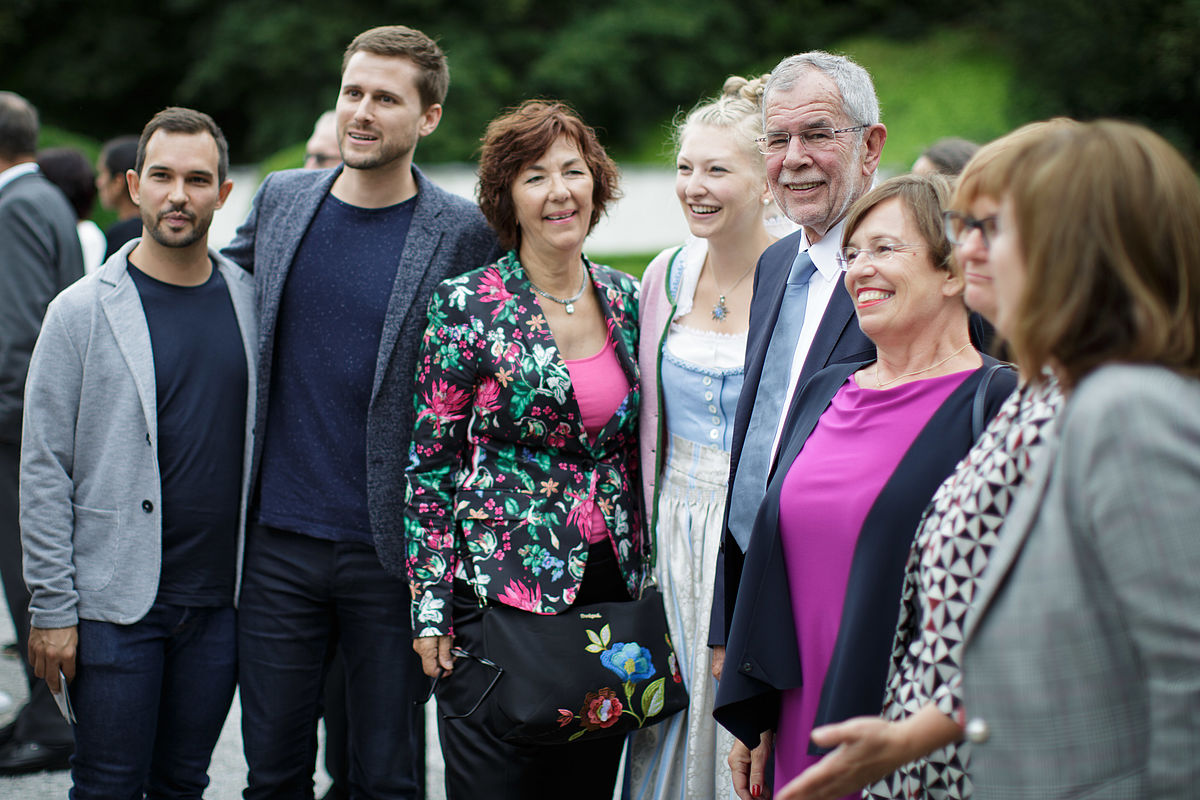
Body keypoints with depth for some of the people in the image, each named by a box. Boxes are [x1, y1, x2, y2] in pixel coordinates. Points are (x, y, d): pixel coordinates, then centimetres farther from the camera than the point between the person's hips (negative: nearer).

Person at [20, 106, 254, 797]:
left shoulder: (251, 301, 6)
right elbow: (45, 471, -5)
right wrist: (52, 608, -8)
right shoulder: (82, 312, -5)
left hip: (220, 601, 3)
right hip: (116, 605, -3)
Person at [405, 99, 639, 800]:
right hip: (499, 590, -4)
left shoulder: (623, 297, 8)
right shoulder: (466, 307, -6)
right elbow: (429, 461, -4)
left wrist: (644, 573, 13)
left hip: (609, 584, 5)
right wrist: (430, 606, -7)